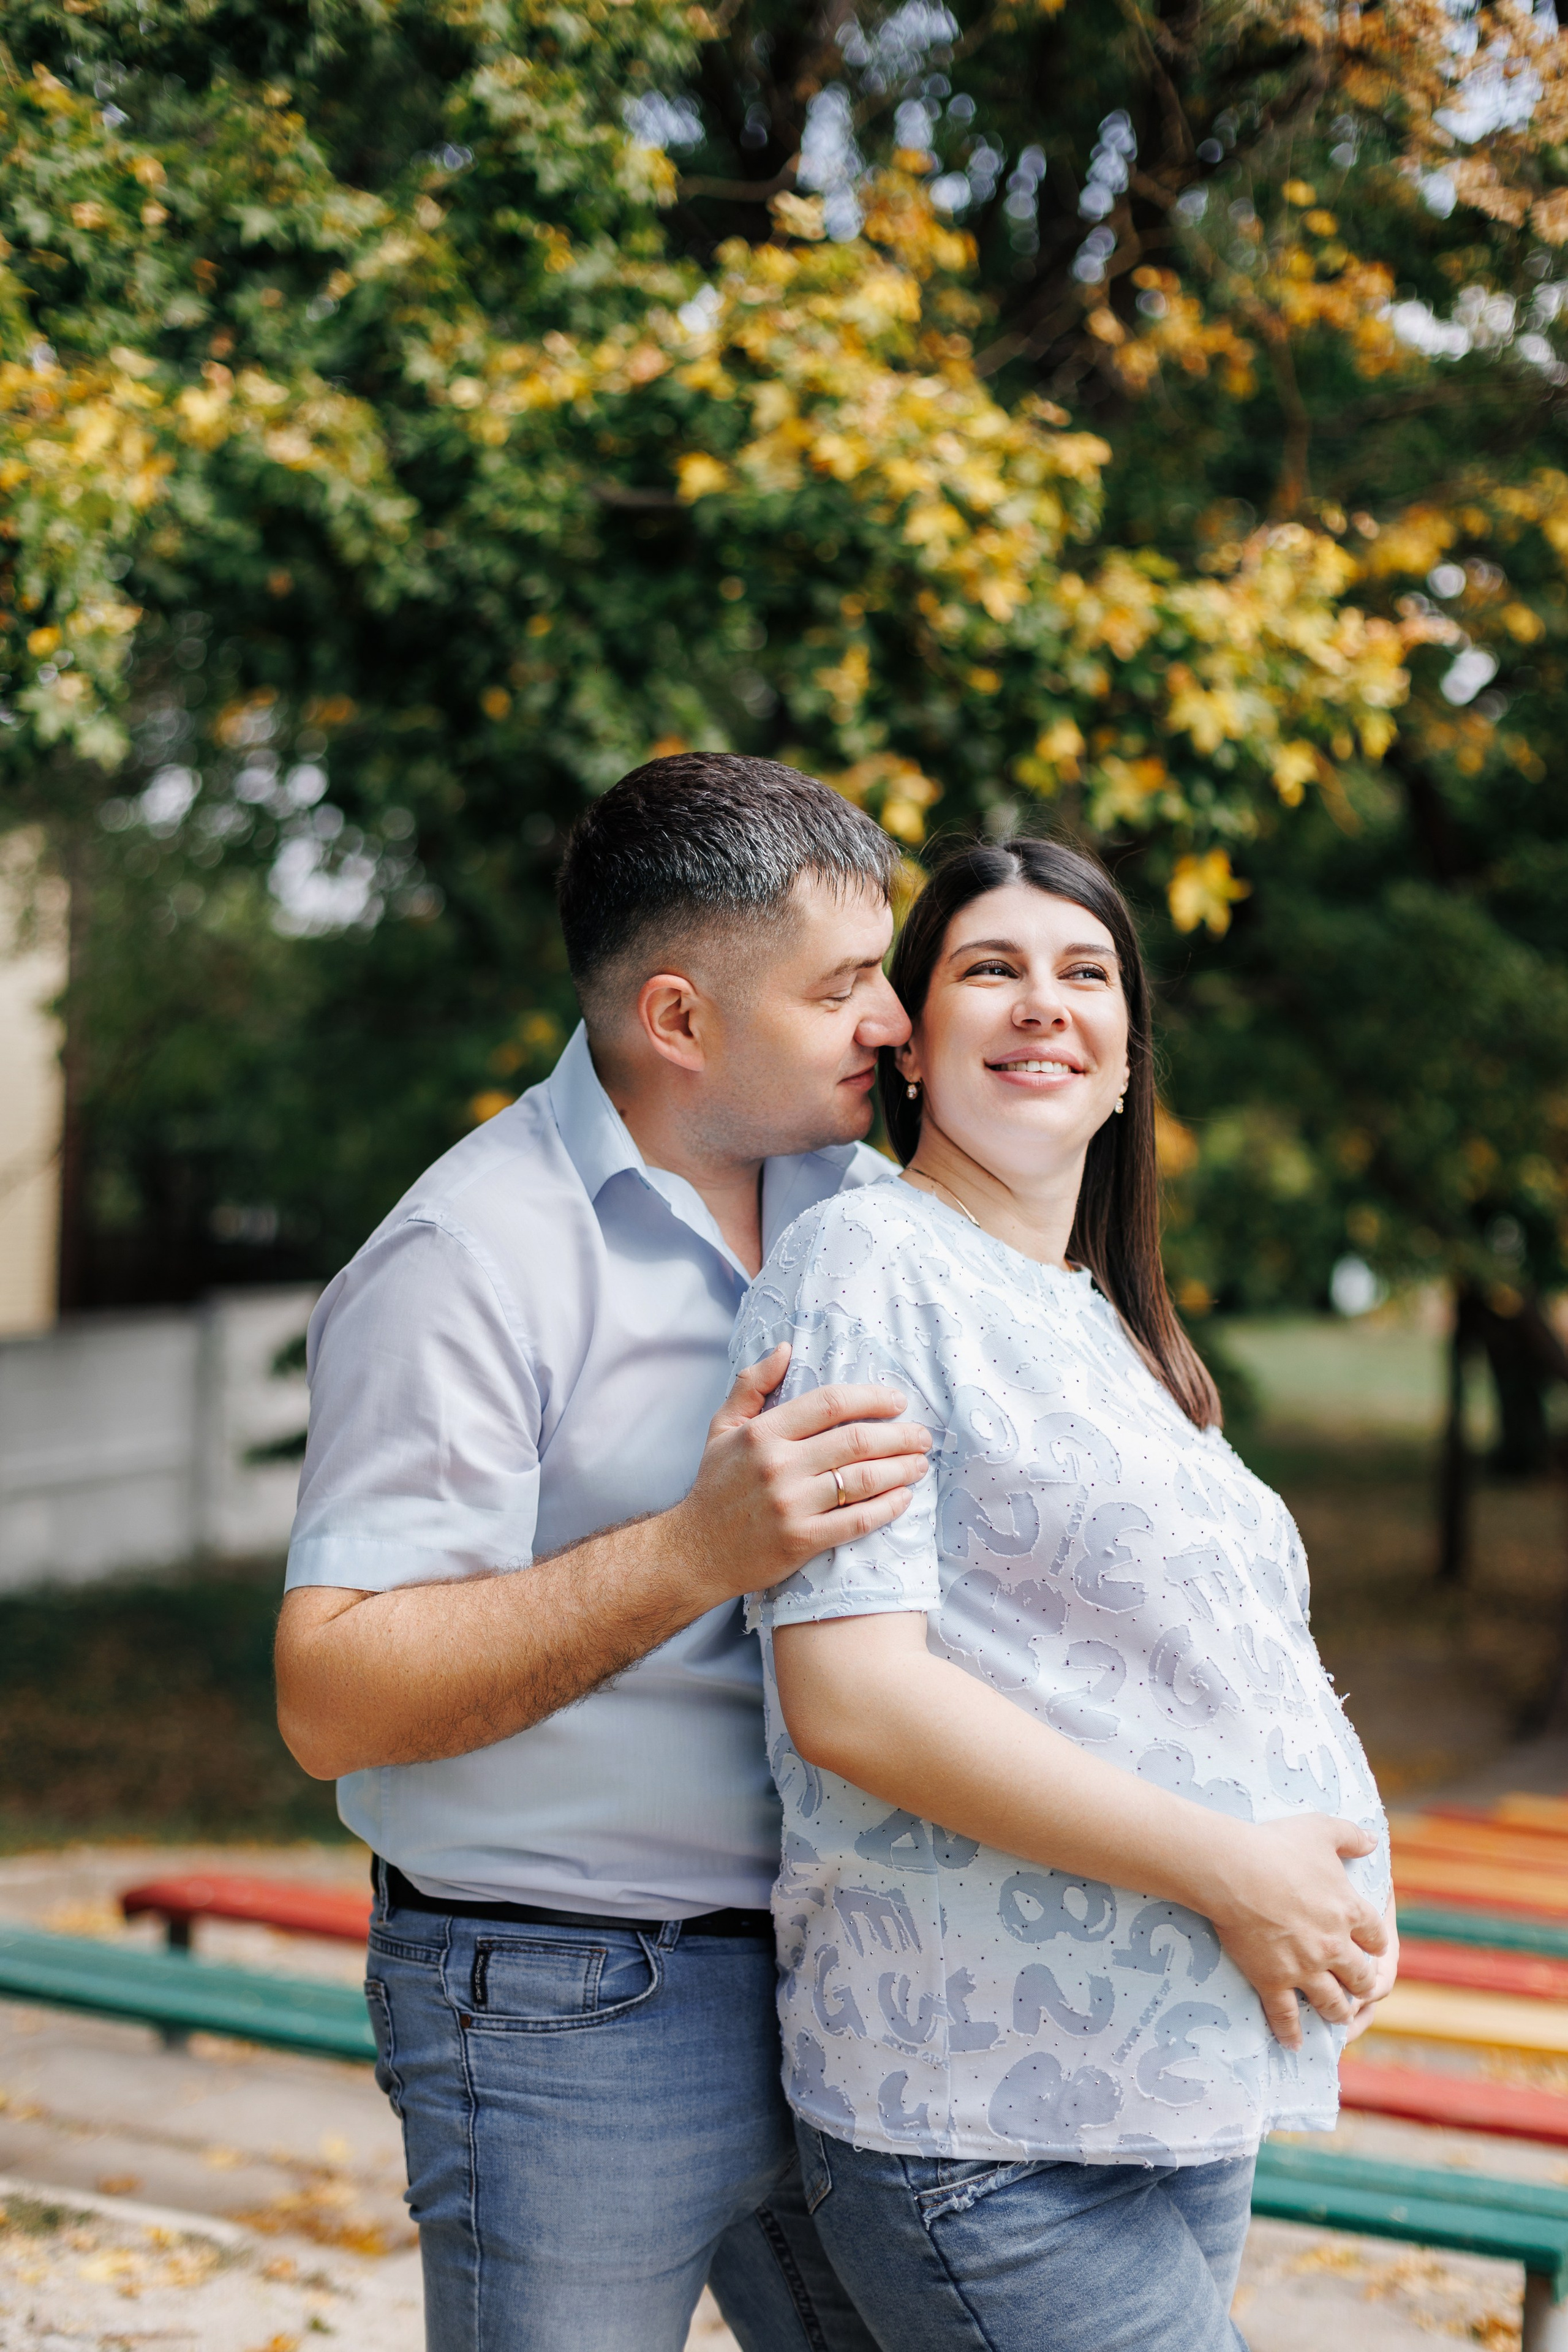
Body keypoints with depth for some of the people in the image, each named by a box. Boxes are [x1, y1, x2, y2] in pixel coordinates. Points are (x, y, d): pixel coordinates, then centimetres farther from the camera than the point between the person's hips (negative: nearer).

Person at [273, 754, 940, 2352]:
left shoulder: (856, 1195, 8)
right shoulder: (471, 1258, -16)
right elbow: (331, 1697, -21)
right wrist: (699, 1551, -28)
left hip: (837, 1981, 7)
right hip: (570, 2022, -7)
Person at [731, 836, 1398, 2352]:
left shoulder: (1105, 1326, 17)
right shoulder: (866, 1264, -11)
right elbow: (849, 1698, -20)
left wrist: (1332, 1880, 6)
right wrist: (1227, 1869, -18)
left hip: (1185, 2099, 8)